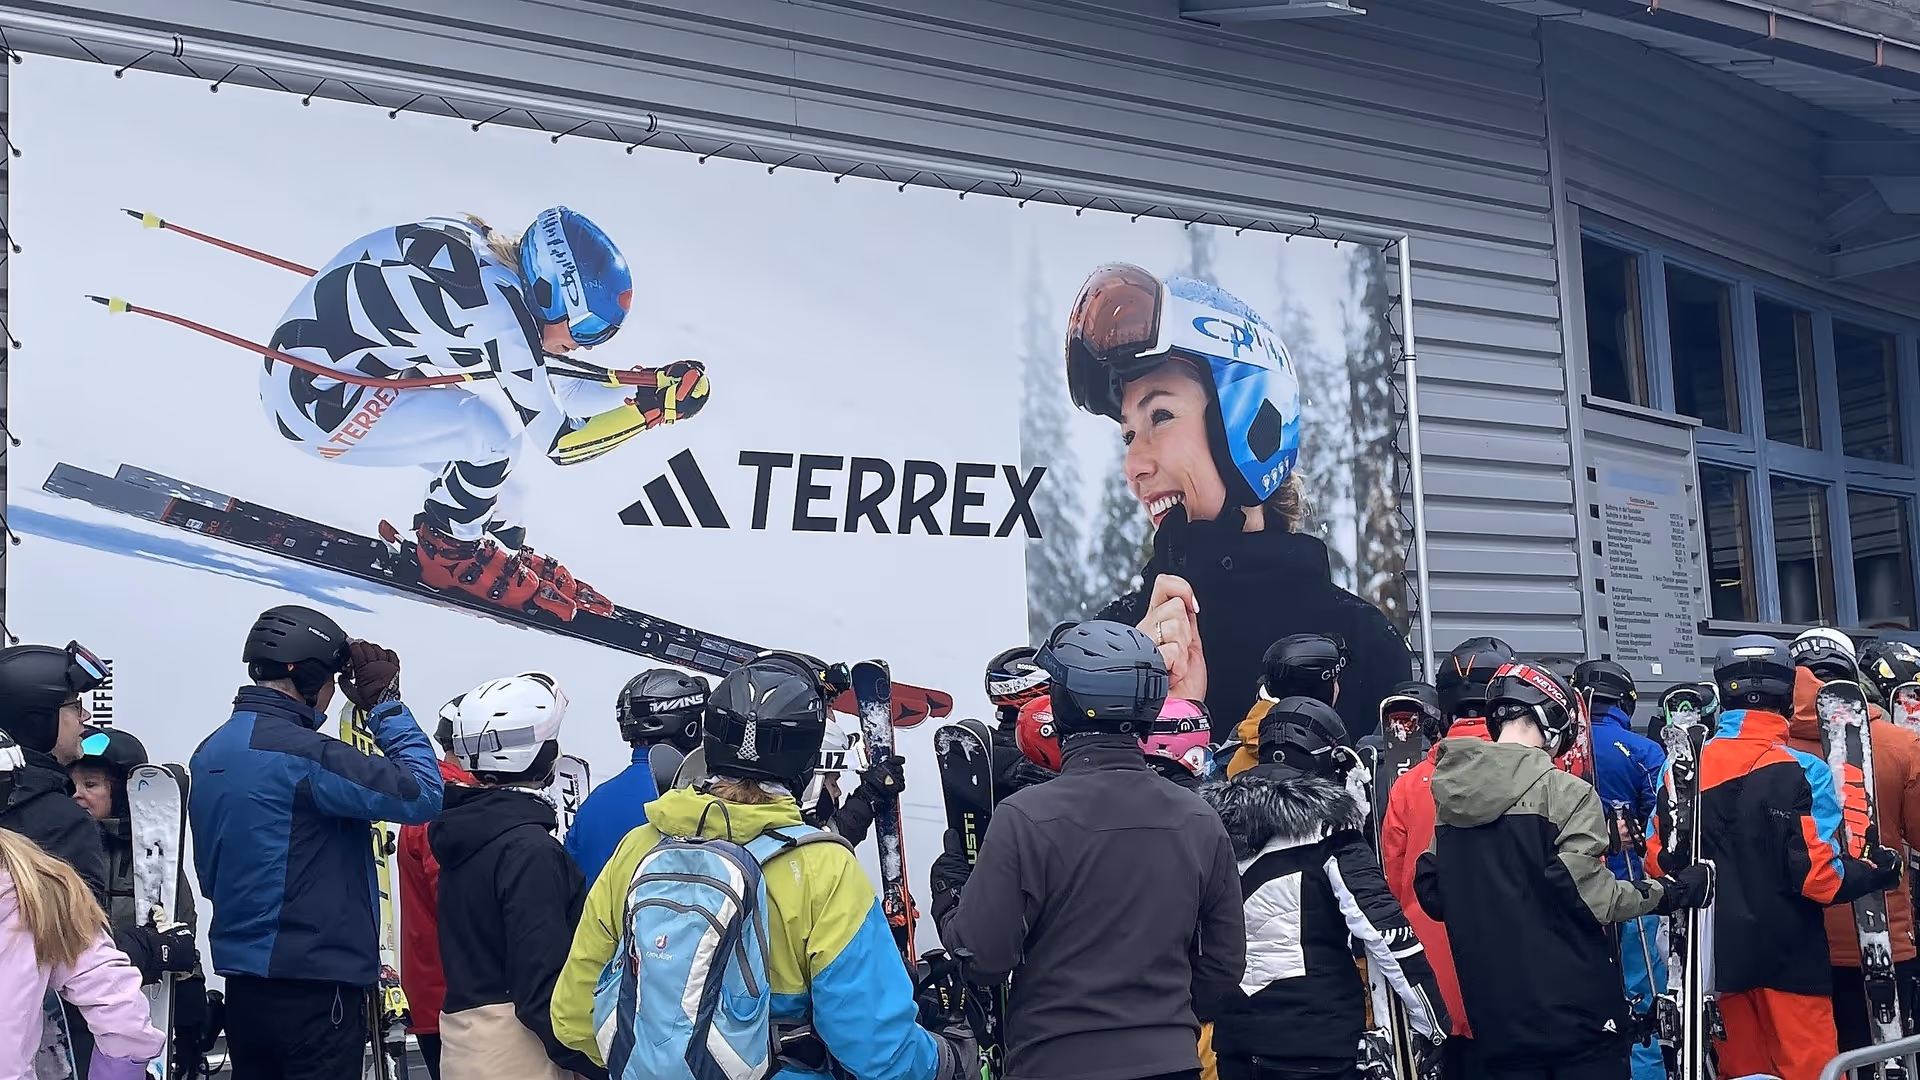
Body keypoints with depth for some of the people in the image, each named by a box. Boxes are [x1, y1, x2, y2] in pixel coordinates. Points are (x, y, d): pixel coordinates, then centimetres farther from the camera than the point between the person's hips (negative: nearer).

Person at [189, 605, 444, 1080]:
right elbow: (420, 795, -19)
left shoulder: (210, 753, 10)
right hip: (313, 986, -9)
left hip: (243, 981, 9)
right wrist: (386, 705, -9)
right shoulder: (302, 754, -18)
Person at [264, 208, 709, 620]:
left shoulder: (486, 248, 1)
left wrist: (646, 383, 6)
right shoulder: (499, 305, -25)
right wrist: (657, 406, -11)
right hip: (315, 403, -10)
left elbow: (536, 370, 13)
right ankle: (450, 553, 2)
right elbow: (559, 441, -17)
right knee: (491, 428, -21)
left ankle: (495, 536, 17)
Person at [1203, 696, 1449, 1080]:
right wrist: (1432, 1024, -11)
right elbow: (1382, 924, -16)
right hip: (1317, 1037, -5)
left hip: (1235, 1034, 5)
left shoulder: (1215, 818, 5)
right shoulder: (1324, 821, -11)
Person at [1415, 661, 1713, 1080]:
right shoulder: (1565, 792, -12)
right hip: (1575, 1011, -5)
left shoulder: (1451, 794, 6)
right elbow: (1589, 895, -15)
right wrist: (1674, 890, -2)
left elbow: (1431, 892, 10)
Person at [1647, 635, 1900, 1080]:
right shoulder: (1800, 770, -15)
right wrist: (1875, 872, 3)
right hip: (1788, 956, -4)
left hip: (1720, 955, 4)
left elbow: (1658, 862, 0)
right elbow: (1819, 876, -16)